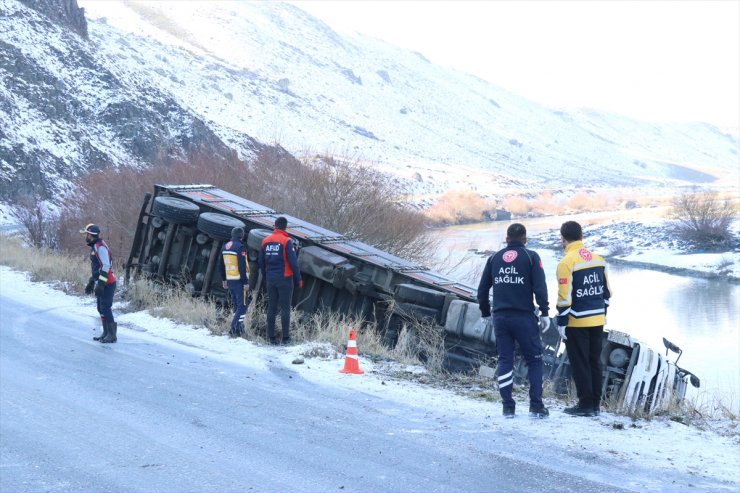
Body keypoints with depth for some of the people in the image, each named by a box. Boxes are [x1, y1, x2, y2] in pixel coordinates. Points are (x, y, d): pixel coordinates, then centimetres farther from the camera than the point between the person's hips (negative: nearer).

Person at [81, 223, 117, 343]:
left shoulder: (100, 247, -16)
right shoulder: (94, 247, 17)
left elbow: (106, 266, -23)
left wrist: (101, 284, -25)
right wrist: (91, 283, 28)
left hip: (107, 284, -10)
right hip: (101, 284, 10)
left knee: (105, 308, -10)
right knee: (101, 308, 12)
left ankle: (112, 335, -6)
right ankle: (106, 333, 19)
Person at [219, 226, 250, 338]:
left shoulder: (225, 247, 10)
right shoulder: (240, 247, -15)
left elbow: (221, 265, 17)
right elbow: (242, 266, -20)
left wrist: (224, 279, 25)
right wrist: (246, 282, -17)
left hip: (229, 280, 8)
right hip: (239, 280, -8)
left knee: (236, 304, 17)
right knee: (243, 305, -3)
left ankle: (239, 328, 19)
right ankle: (234, 329, -11)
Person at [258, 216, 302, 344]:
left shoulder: (265, 241, 6)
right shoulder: (286, 241, -11)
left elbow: (261, 262, 12)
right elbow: (293, 262, -13)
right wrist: (298, 279, -4)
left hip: (270, 279, 5)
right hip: (284, 279, -5)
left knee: (271, 308, 9)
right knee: (285, 308, 0)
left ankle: (271, 337, 9)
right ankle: (285, 337, -1)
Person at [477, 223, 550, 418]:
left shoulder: (494, 258, 11)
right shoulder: (530, 257, 0)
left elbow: (482, 289, 13)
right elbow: (540, 287, -9)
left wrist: (485, 313, 24)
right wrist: (544, 312, -3)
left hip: (500, 318, 3)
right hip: (524, 317, -3)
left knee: (505, 360, 9)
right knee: (534, 360, 5)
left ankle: (508, 406, 5)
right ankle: (536, 405, -2)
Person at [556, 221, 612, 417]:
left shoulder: (566, 262, -14)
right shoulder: (598, 259, 7)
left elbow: (564, 296, -17)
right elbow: (606, 291, 12)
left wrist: (561, 322, -11)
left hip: (577, 323, -6)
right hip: (597, 320, 6)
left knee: (580, 363, 2)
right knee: (595, 361, 14)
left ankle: (586, 404, 4)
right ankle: (596, 403, 18)